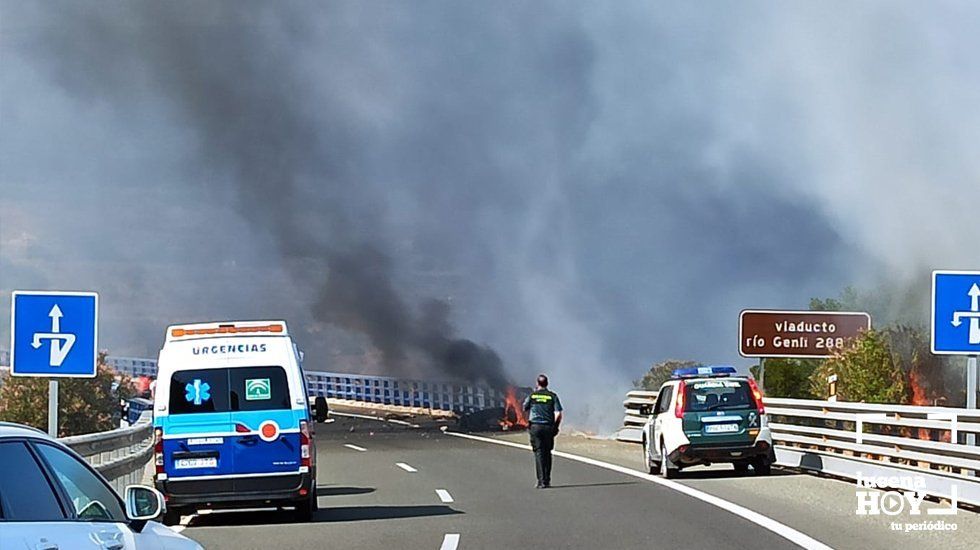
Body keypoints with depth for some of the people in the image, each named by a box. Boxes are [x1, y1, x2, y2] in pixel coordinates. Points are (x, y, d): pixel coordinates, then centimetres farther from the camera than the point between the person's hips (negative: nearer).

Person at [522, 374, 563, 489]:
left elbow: (525, 409, 16)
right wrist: (555, 427, 7)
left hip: (535, 427, -1)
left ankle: (542, 481, -10)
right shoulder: (553, 396, 1)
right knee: (547, 454, 14)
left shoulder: (532, 395, 1)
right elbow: (558, 414, -5)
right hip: (548, 427, 1)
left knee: (539, 453, -2)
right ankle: (547, 480, 17)